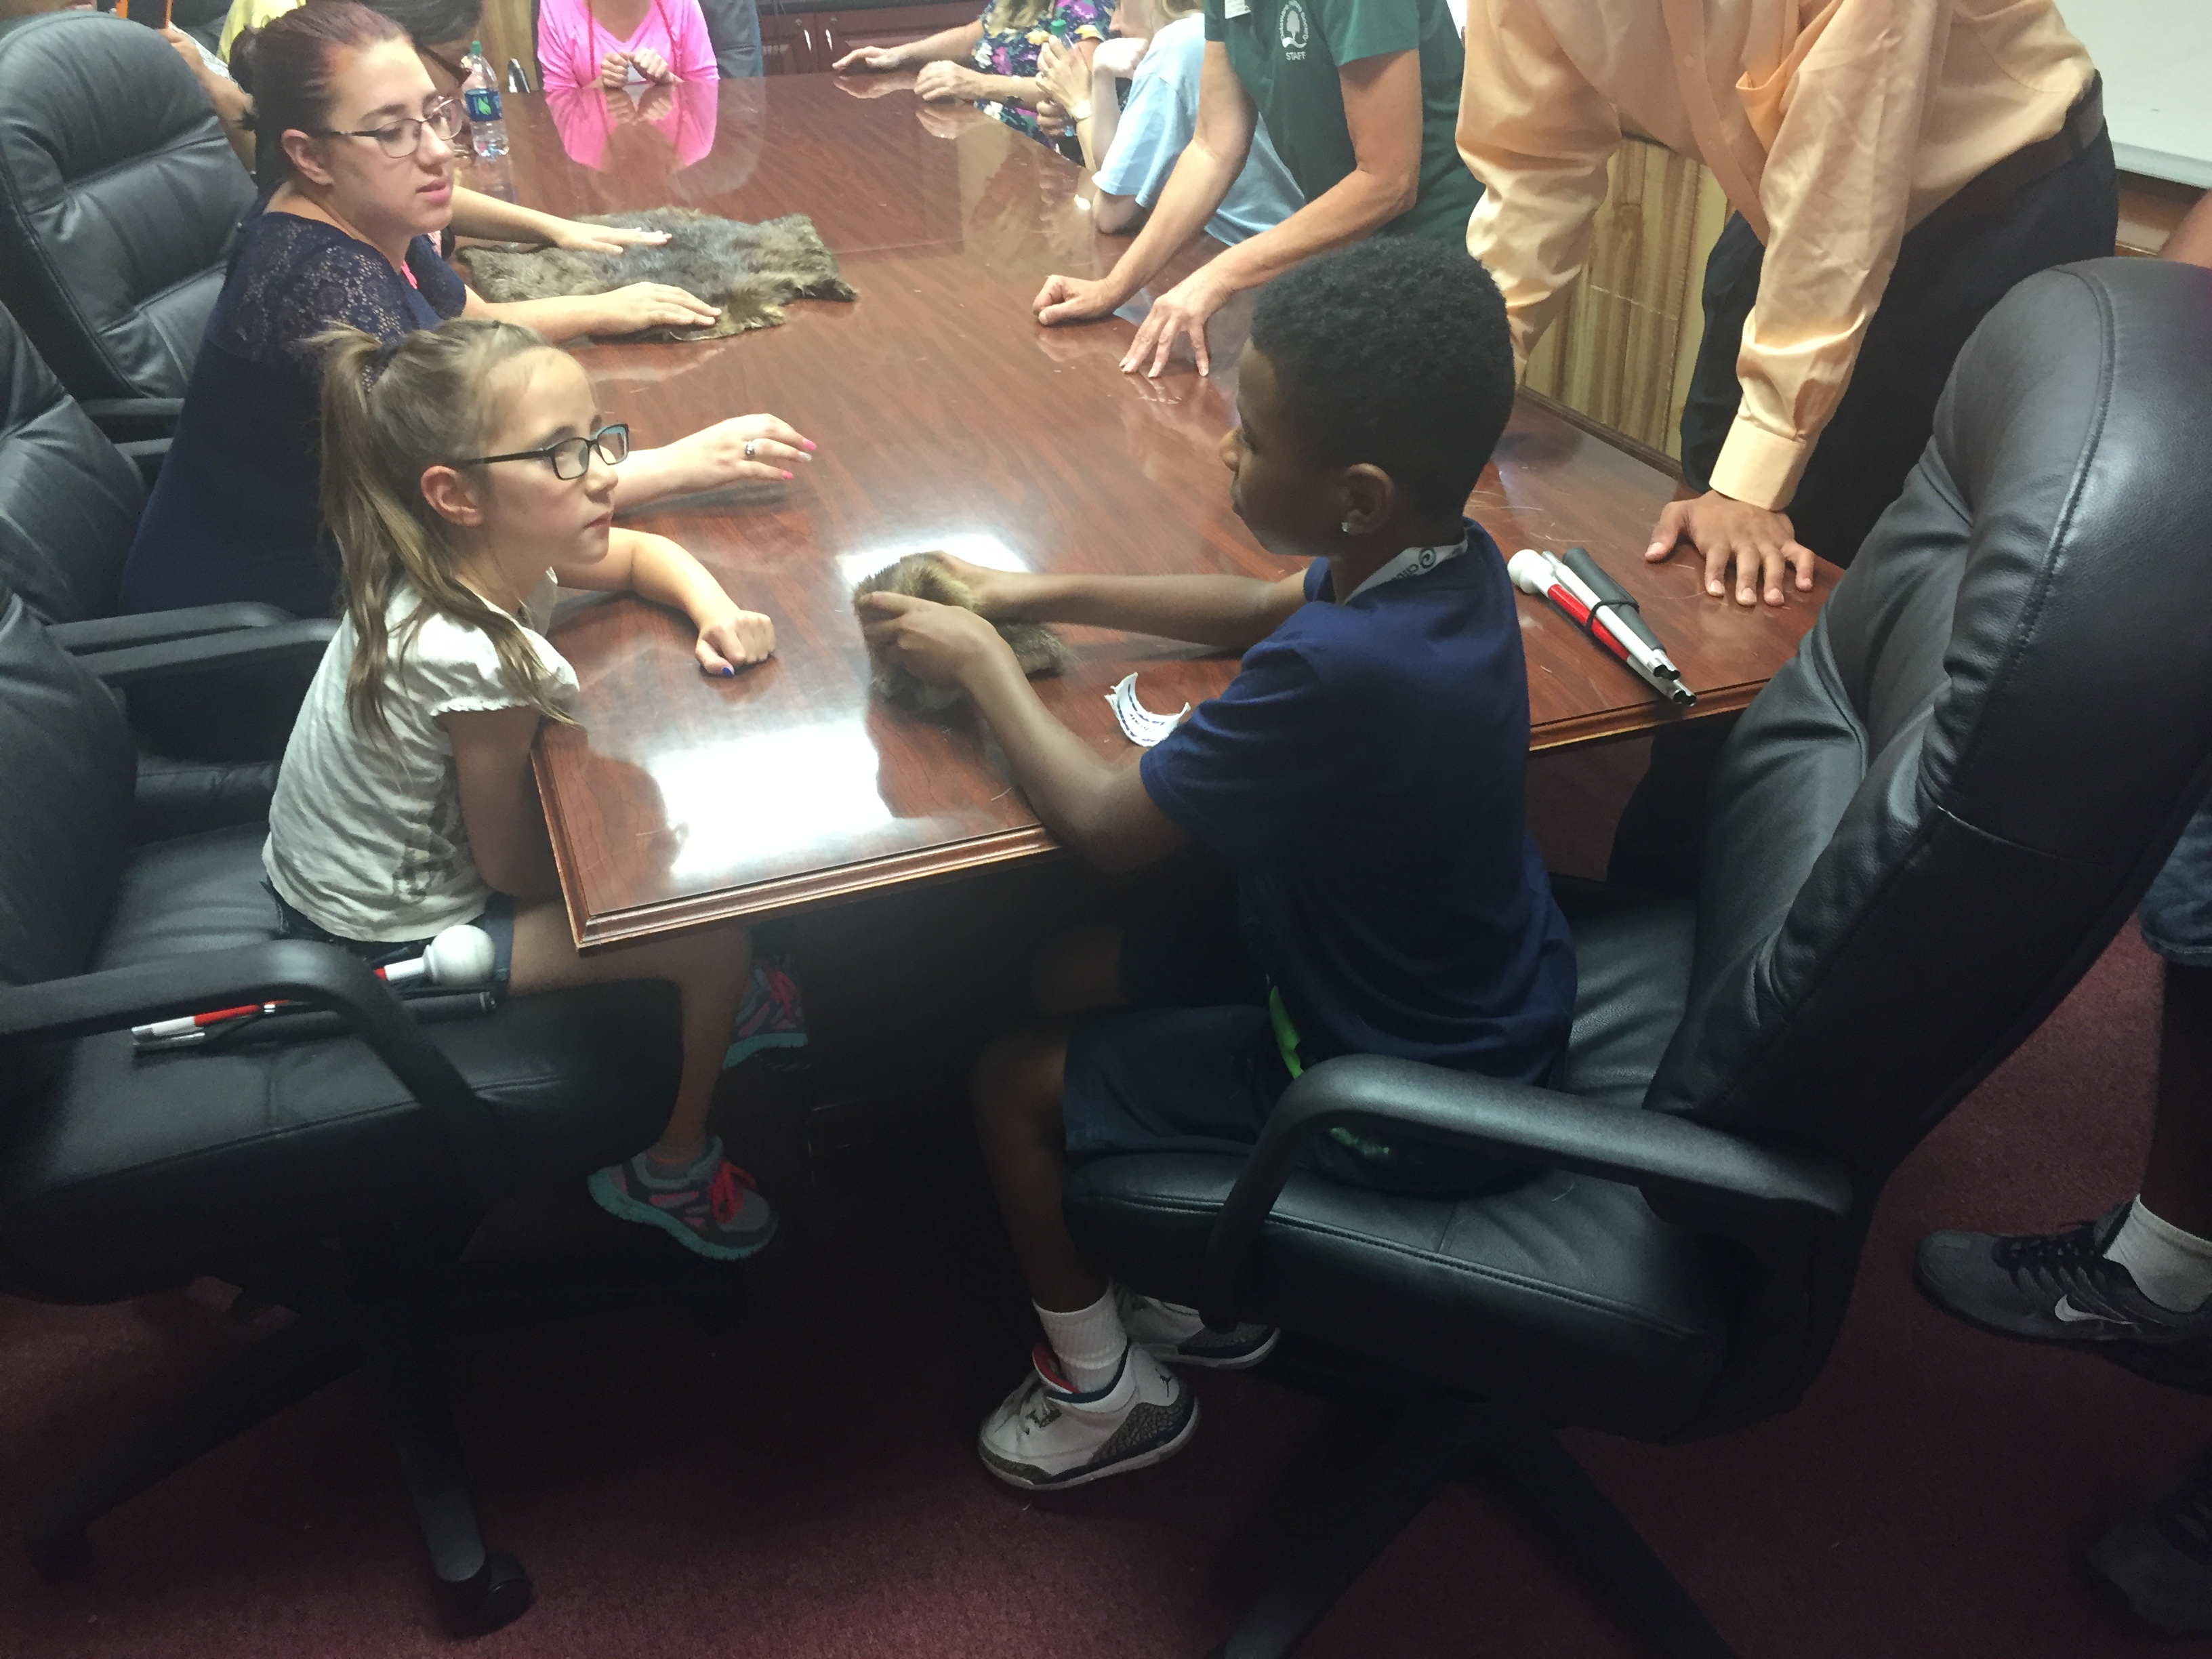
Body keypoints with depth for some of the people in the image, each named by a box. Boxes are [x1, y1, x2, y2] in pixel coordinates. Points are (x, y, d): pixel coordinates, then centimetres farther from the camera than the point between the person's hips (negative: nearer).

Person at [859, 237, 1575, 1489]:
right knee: (1072, 970, 16)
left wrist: (980, 662, -7)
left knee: (1014, 1081, 4)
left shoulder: (1335, 673, -37)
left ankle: (1107, 1394, 29)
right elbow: (1267, 605, 13)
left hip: (1404, 1105, -8)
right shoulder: (1450, 559, -9)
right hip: (1475, 998, 9)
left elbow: (1106, 822, -22)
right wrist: (1046, 597, 9)